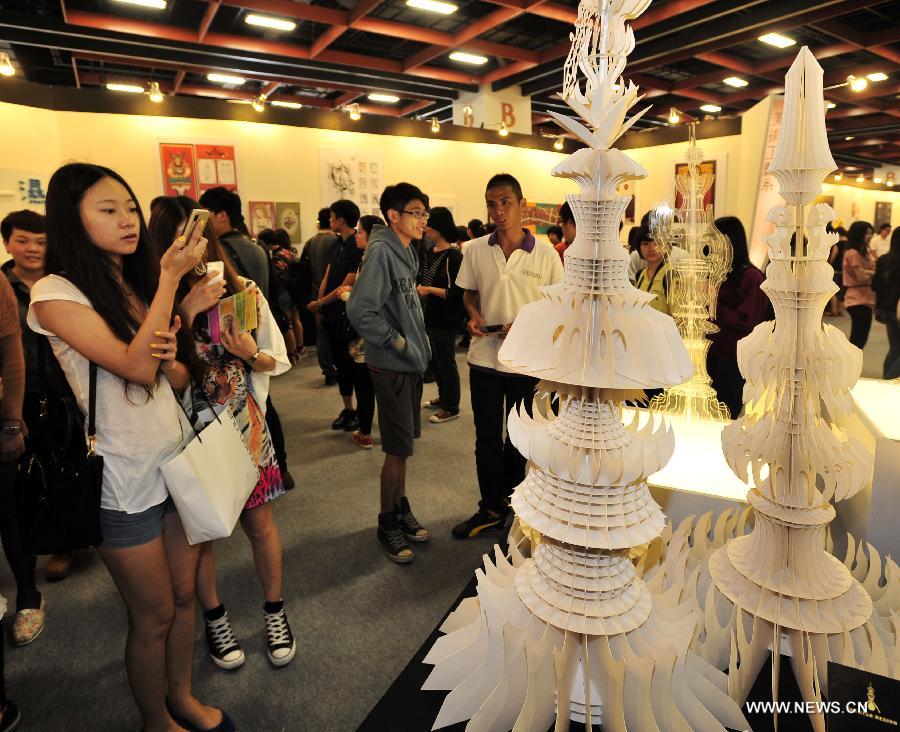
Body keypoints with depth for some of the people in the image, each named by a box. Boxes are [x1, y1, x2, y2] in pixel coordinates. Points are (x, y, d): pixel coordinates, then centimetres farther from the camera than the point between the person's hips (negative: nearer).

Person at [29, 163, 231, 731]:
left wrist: (171, 351, -9)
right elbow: (135, 367, -23)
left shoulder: (137, 283, 8)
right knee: (154, 616, 10)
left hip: (177, 456, 6)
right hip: (125, 479, -6)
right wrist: (171, 278, -24)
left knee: (185, 594, 18)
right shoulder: (57, 294, -13)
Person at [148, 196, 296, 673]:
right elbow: (173, 379, -18)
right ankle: (214, 618, 38)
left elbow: (277, 361, 5)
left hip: (246, 428, 2)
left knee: (260, 522, 12)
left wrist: (252, 354, -16)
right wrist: (187, 314, -24)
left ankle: (275, 611, 34)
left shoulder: (243, 291, -1)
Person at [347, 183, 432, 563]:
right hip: (392, 366, -8)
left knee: (403, 445, 18)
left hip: (410, 362, 8)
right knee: (398, 449, 1)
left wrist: (418, 344, 9)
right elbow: (359, 310, -25)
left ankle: (401, 510, 34)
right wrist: (397, 342, -17)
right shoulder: (380, 251, -17)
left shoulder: (406, 251, 10)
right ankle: (387, 524, 19)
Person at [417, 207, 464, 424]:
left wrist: (430, 290, -20)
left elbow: (455, 293, -20)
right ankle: (443, 398, 37)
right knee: (435, 361, 19)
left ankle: (452, 408, 16)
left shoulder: (453, 256, -16)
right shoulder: (430, 253, 9)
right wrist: (418, 288, 0)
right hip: (429, 317, 8)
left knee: (446, 362, 2)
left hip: (445, 320, -8)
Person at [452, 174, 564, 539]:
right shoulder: (475, 250, 0)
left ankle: (508, 500, 34)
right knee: (487, 439, 10)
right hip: (484, 358, 2)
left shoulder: (546, 255, -8)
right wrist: (474, 316, -9)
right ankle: (491, 508, 25)